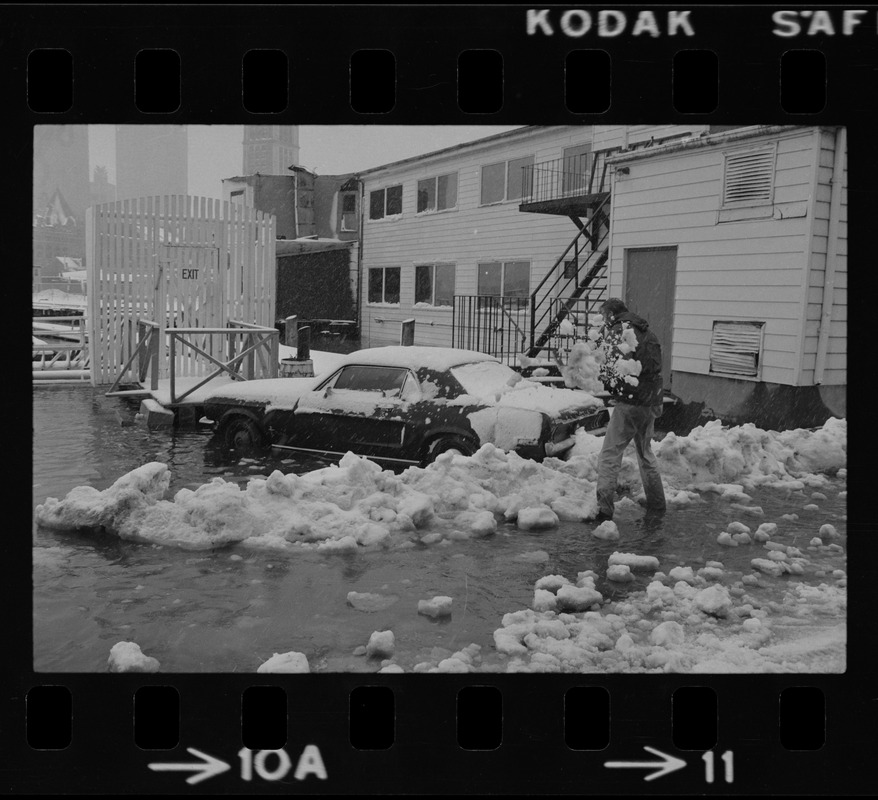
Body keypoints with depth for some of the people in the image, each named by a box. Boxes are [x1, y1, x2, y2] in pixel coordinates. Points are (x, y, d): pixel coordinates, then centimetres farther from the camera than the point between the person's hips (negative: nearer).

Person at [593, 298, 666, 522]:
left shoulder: (616, 331, -6)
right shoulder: (648, 333, 17)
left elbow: (614, 367, -12)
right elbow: (656, 367, 20)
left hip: (630, 401, -8)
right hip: (651, 401, 8)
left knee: (610, 455, -6)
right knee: (645, 451, 23)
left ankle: (604, 507, -13)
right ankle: (657, 503, 32)